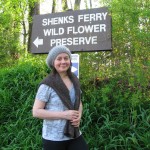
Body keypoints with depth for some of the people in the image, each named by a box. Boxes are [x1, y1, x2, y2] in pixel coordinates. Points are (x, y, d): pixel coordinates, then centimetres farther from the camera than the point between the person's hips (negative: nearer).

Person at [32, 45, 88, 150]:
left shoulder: (74, 80, 3)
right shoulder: (47, 84, -14)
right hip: (54, 137, -4)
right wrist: (64, 115, -21)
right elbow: (36, 112, -14)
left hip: (75, 135, 5)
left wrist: (79, 116, -5)